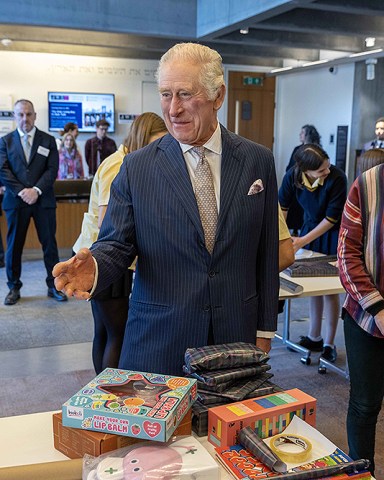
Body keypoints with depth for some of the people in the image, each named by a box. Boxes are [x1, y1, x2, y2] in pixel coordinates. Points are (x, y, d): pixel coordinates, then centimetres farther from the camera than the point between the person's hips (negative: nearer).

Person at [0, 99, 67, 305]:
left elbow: (52, 170, -1)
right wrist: (21, 191, -13)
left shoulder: (48, 140, 8)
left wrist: (36, 190, -15)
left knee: (49, 243, 3)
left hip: (43, 200, 0)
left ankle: (54, 285, 14)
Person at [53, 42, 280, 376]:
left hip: (235, 337, 1)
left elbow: (267, 252, 3)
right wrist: (94, 267, -25)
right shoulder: (136, 168, -3)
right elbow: (117, 244, -2)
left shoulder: (258, 161, 0)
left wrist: (265, 330, 5)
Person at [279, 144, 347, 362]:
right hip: (311, 227, 4)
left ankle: (329, 343, 12)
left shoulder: (337, 177, -28)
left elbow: (332, 217, -23)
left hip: (333, 233, -4)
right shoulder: (293, 176, -18)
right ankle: (314, 337, 22)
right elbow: (282, 207, -6)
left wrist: (303, 241, -23)